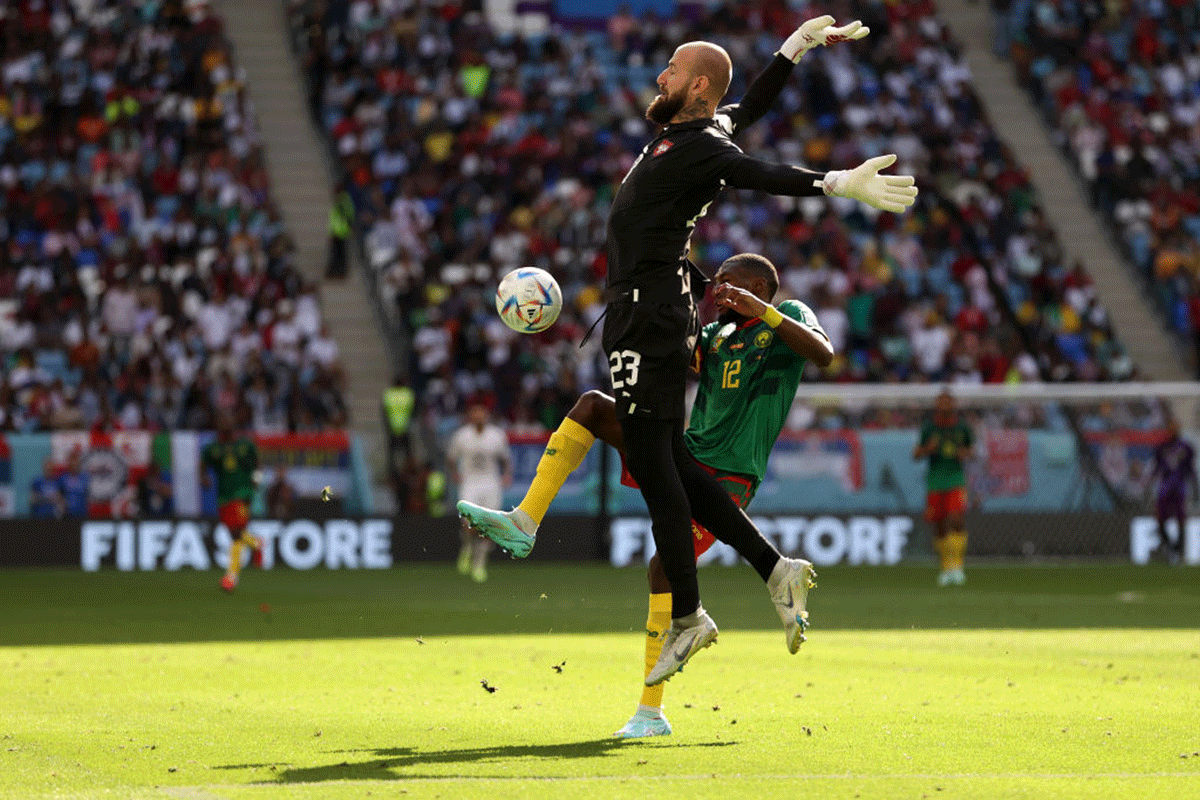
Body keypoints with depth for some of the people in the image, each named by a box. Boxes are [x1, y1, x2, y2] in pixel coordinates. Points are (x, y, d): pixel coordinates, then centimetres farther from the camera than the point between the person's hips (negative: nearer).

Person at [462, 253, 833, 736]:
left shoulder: (789, 316, 0)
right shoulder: (715, 336, 18)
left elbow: (824, 355, -20)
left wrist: (760, 311, -24)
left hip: (727, 479, -7)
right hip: (683, 456, 7)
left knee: (664, 567, -22)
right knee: (592, 405, -4)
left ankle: (651, 711, -16)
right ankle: (525, 520, -9)